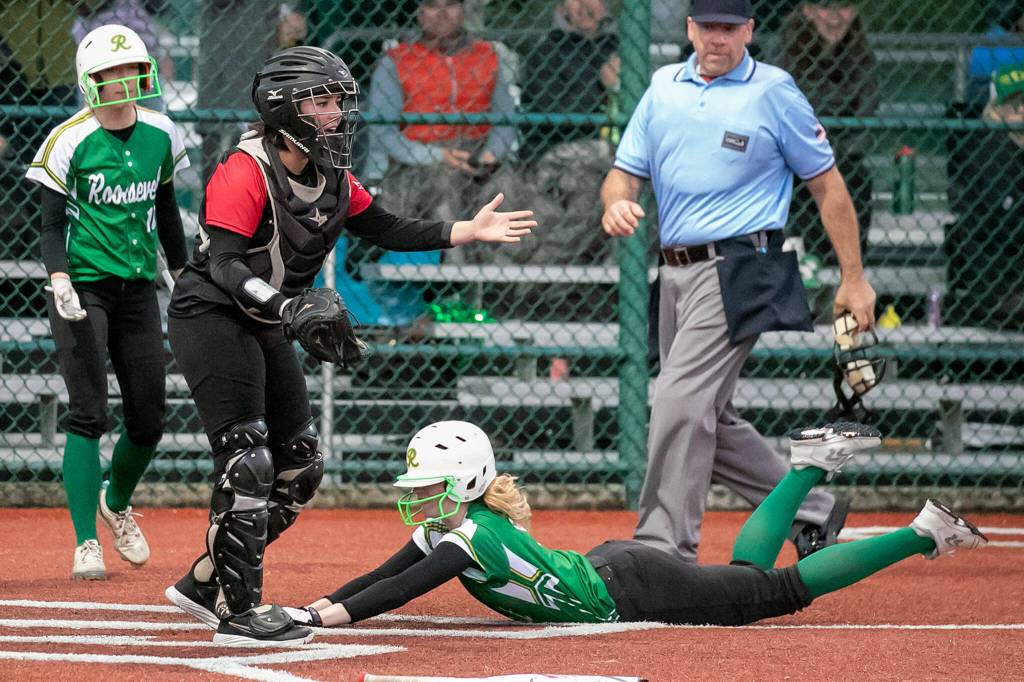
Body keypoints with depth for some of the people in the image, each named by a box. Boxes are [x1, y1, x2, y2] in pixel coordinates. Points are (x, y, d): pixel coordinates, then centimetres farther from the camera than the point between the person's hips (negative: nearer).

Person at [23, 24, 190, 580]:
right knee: (89, 416, -12)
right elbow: (52, 224, -7)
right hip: (84, 287, -5)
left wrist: (183, 276, 20)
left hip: (138, 288, 5)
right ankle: (86, 543, -8)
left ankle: (116, 504, 37)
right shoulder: (70, 141, -10)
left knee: (148, 422, 8)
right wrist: (59, 279, -22)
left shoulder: (161, 137, 4)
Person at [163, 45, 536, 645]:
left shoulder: (332, 177, 5)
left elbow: (387, 231, 12)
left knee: (300, 469, 9)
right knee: (248, 463, -13)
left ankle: (207, 582, 19)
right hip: (211, 318, -9)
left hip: (267, 325, 9)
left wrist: (470, 231, 2)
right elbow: (225, 265, -31)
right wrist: (290, 307, -45)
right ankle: (239, 610, -6)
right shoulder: (246, 173, -22)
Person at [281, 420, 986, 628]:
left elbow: (406, 589, -40)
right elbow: (383, 577, -2)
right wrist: (321, 604, -17)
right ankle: (810, 466, 37)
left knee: (779, 588, -1)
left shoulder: (475, 534, -29)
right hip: (608, 566, 8)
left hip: (631, 587, -7)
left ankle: (923, 533, 7)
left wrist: (335, 616, -46)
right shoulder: (443, 530, -4)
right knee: (749, 573, 25)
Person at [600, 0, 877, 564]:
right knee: (710, 420, 12)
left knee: (679, 404, -17)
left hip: (736, 270, -7)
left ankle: (663, 552, -16)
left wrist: (853, 279, -4)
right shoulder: (664, 87, 12)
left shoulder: (773, 91, -2)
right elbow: (625, 171, 11)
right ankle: (810, 512, 25)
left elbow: (827, 185, 0)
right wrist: (616, 203, -14)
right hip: (677, 273, 7)